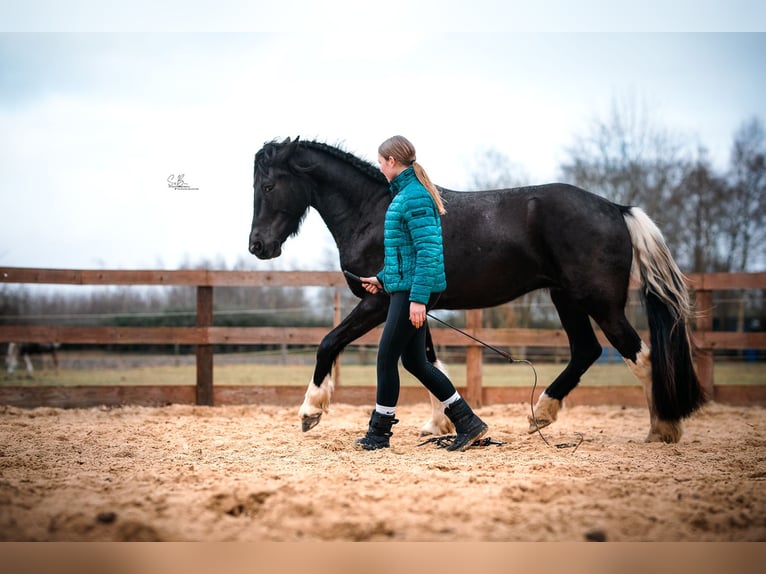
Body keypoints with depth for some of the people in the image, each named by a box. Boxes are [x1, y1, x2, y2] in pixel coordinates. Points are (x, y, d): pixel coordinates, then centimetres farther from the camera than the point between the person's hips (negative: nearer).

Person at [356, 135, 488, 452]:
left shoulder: (414, 197, -15)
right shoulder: (405, 194, 16)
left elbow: (428, 251, -21)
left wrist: (418, 298, -24)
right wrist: (383, 278, 24)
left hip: (413, 289, -10)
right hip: (404, 287, 10)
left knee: (386, 357, -3)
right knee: (414, 361, 12)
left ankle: (379, 433, 9)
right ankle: (468, 423, 16)